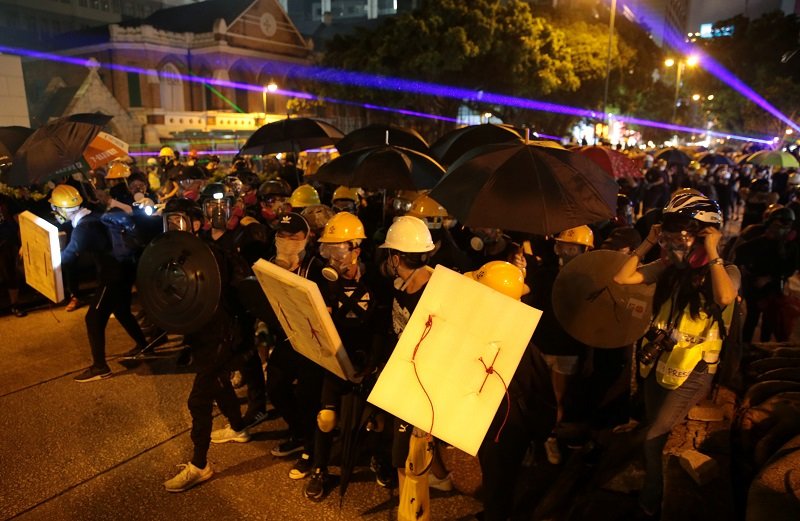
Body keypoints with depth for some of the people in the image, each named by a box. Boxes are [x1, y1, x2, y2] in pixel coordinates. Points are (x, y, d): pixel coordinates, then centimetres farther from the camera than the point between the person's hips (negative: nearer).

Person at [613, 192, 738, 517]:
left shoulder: (725, 271, -12)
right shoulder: (671, 266, 1)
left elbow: (725, 298, -36)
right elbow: (622, 277, -3)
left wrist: (711, 252, -27)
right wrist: (648, 243, -7)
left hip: (691, 372, -5)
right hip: (658, 363, 5)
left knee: (654, 441, -1)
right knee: (657, 438, 20)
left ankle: (652, 504, 25)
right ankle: (651, 499, 43)